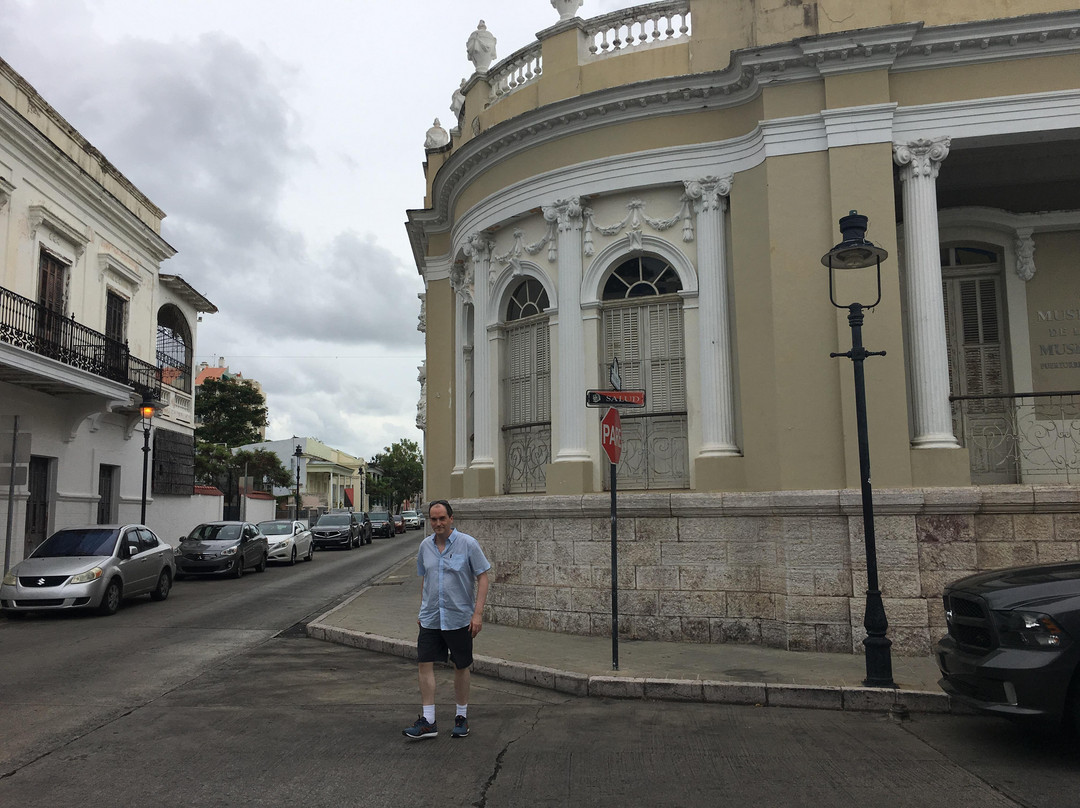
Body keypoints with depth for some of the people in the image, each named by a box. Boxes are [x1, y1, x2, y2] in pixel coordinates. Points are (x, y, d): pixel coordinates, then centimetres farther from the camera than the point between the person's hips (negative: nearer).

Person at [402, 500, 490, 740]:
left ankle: (461, 716, 23)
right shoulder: (425, 546, 5)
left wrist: (478, 613, -15)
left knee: (461, 667, 8)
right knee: (424, 665, -2)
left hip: (459, 618, -4)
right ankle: (427, 721, 5)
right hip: (430, 619, 4)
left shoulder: (468, 544, -9)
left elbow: (482, 578, -8)